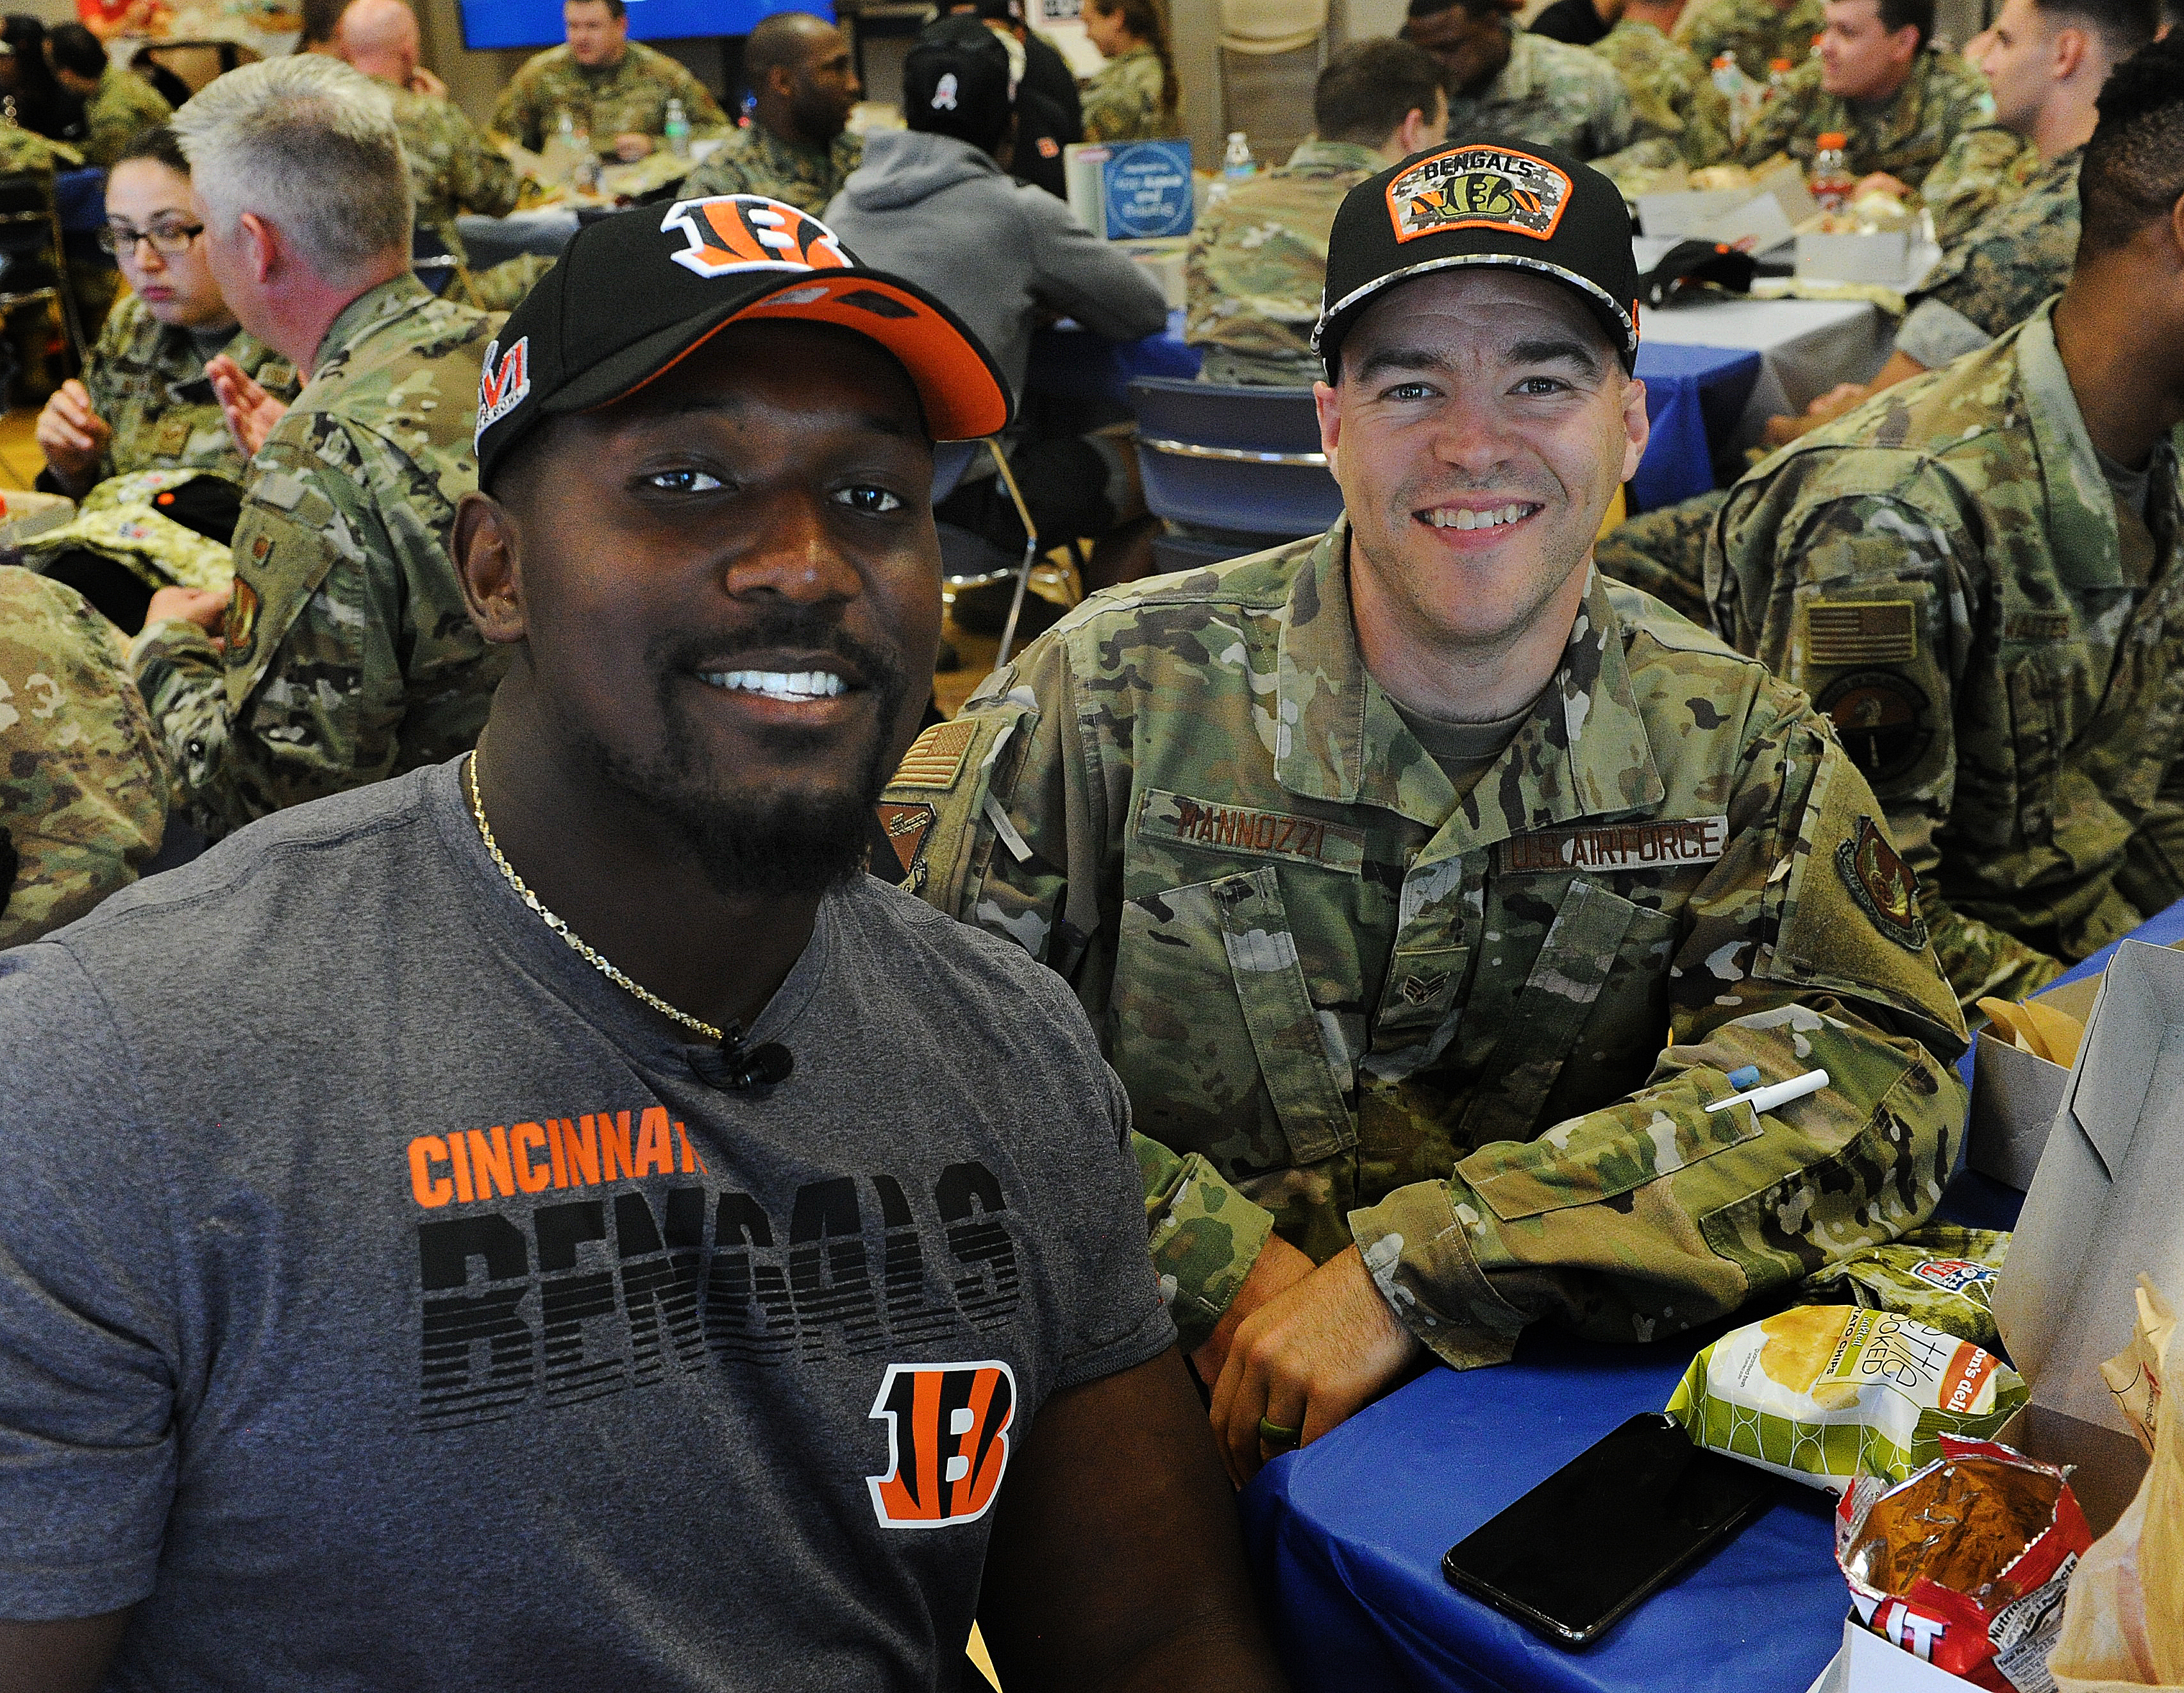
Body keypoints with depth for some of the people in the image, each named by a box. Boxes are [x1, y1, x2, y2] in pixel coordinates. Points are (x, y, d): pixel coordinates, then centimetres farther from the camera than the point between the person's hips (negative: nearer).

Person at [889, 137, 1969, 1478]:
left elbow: (1873, 1067, -14)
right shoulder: (1122, 694, -7)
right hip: (1156, 1409, -2)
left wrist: (1416, 1271, -25)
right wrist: (1219, 1267, -18)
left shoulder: (1735, 745, 0)